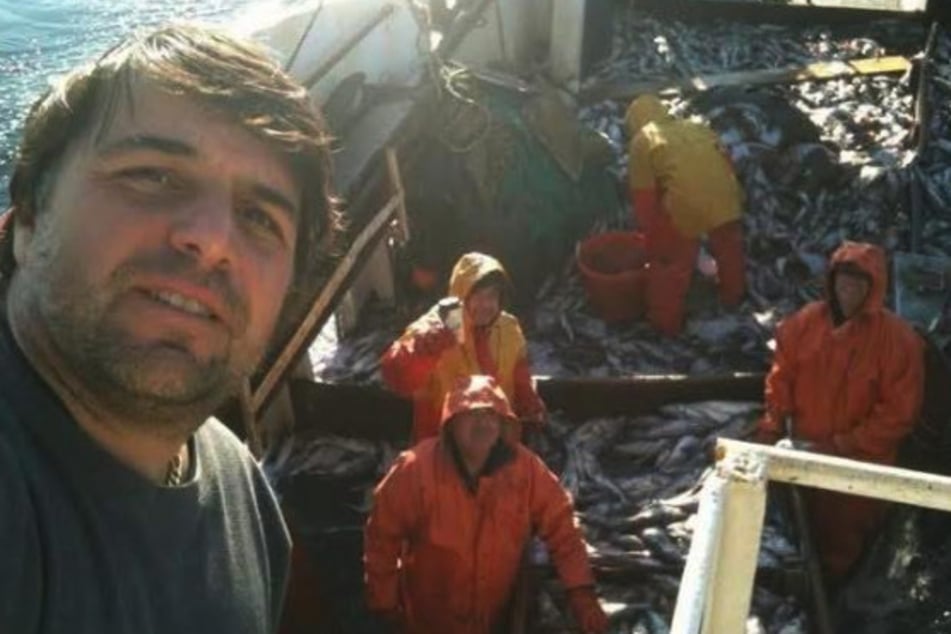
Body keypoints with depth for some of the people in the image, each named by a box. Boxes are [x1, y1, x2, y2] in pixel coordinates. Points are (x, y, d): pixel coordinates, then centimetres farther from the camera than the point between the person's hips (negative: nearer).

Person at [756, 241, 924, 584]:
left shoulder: (898, 338, -19)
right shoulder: (806, 320, -8)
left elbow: (898, 413, -17)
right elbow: (781, 378, 2)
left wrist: (841, 447, -19)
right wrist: (770, 430, -5)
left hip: (859, 466, -4)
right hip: (803, 455, 4)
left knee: (839, 549, 16)